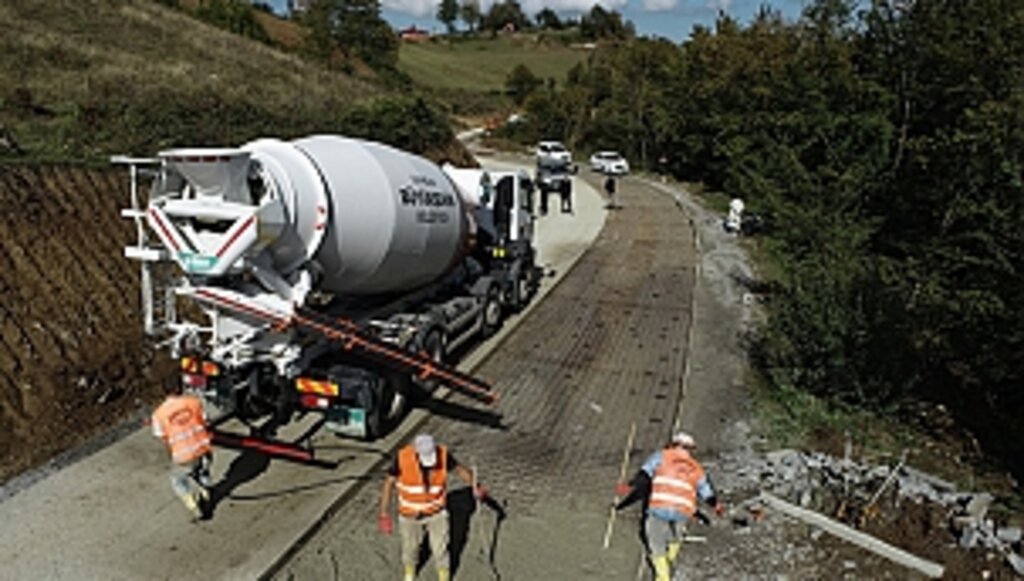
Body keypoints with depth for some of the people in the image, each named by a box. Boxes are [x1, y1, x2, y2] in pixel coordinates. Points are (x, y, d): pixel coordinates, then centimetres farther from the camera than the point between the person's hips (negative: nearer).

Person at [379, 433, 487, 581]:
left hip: (437, 511, 0)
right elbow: (389, 482, -16)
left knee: (440, 548, 9)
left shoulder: (443, 454, -25)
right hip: (410, 512, 0)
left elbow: (460, 469, -7)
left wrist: (475, 486, -22)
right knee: (410, 547, 22)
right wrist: (384, 513, -14)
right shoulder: (403, 458, -29)